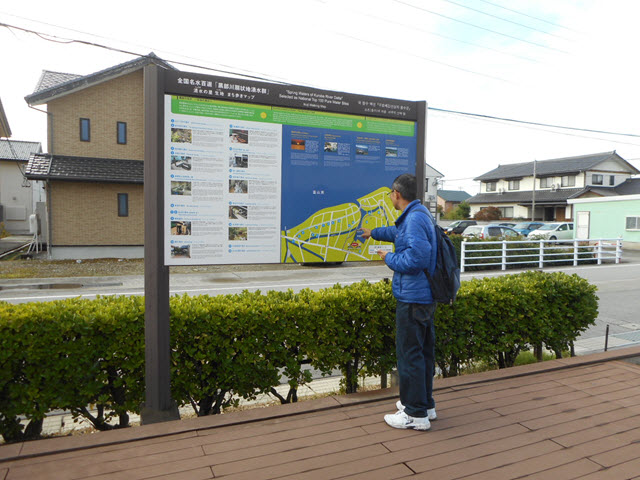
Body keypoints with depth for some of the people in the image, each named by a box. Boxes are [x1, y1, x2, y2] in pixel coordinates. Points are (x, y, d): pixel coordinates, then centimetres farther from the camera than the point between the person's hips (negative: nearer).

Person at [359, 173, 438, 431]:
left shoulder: (415, 218, -18)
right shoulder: (419, 214, 15)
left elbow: (418, 256, -29)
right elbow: (399, 233, 36)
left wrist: (390, 258, -12)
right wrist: (373, 233, 52)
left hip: (412, 298, -11)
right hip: (425, 296, 11)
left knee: (409, 354, -2)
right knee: (424, 351, 18)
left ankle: (416, 414, 9)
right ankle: (426, 404, 31)